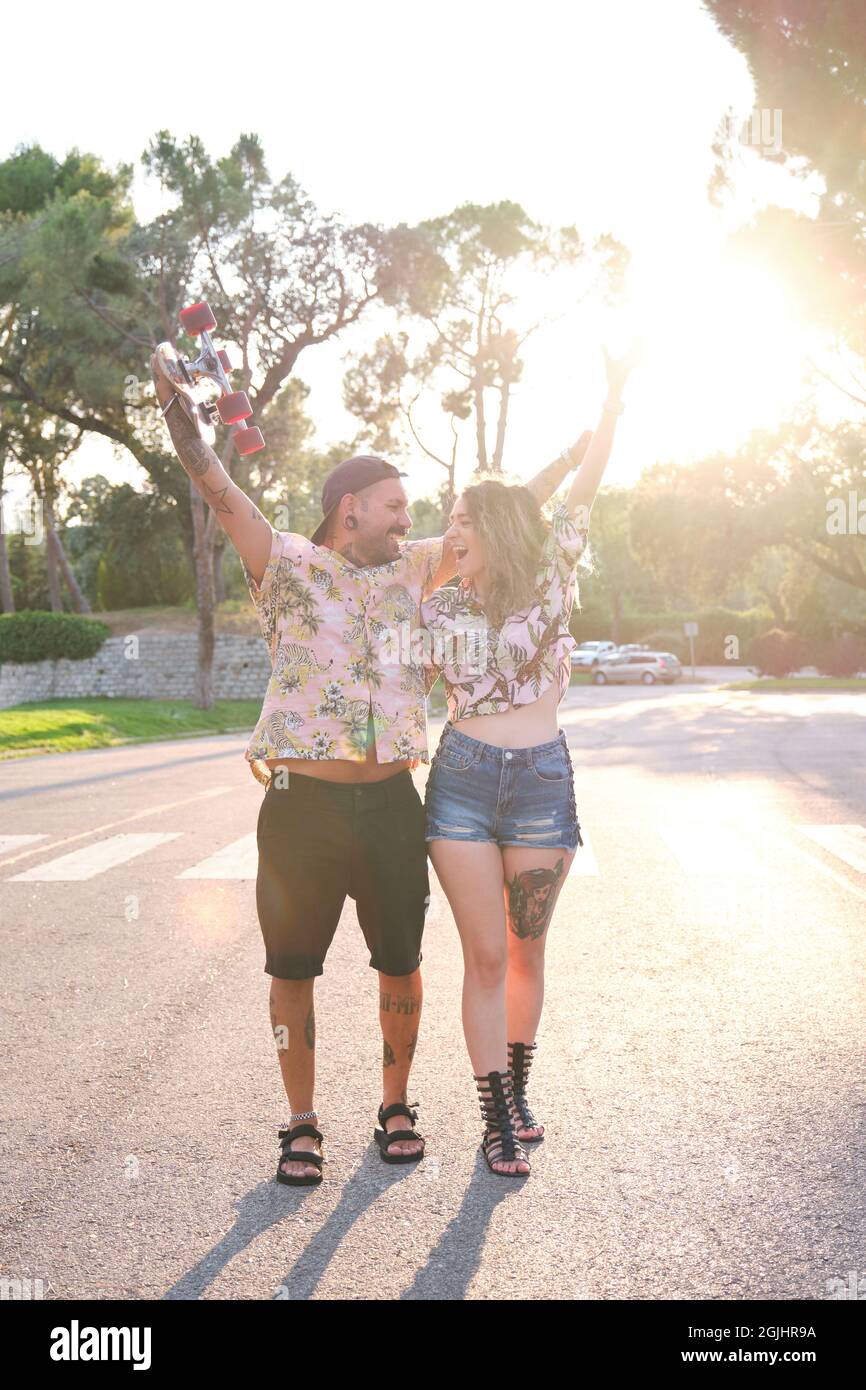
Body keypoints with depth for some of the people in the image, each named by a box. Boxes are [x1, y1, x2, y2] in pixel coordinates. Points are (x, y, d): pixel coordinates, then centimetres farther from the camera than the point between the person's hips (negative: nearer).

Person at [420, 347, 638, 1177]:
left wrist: (613, 398, -9)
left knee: (526, 952, 11)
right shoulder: (440, 609, 6)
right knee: (485, 956, 1)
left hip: (542, 782, 0)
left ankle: (517, 1091, 30)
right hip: (461, 782, 0)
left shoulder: (550, 579, 2)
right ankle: (497, 1120, 10)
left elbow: (585, 486, -3)